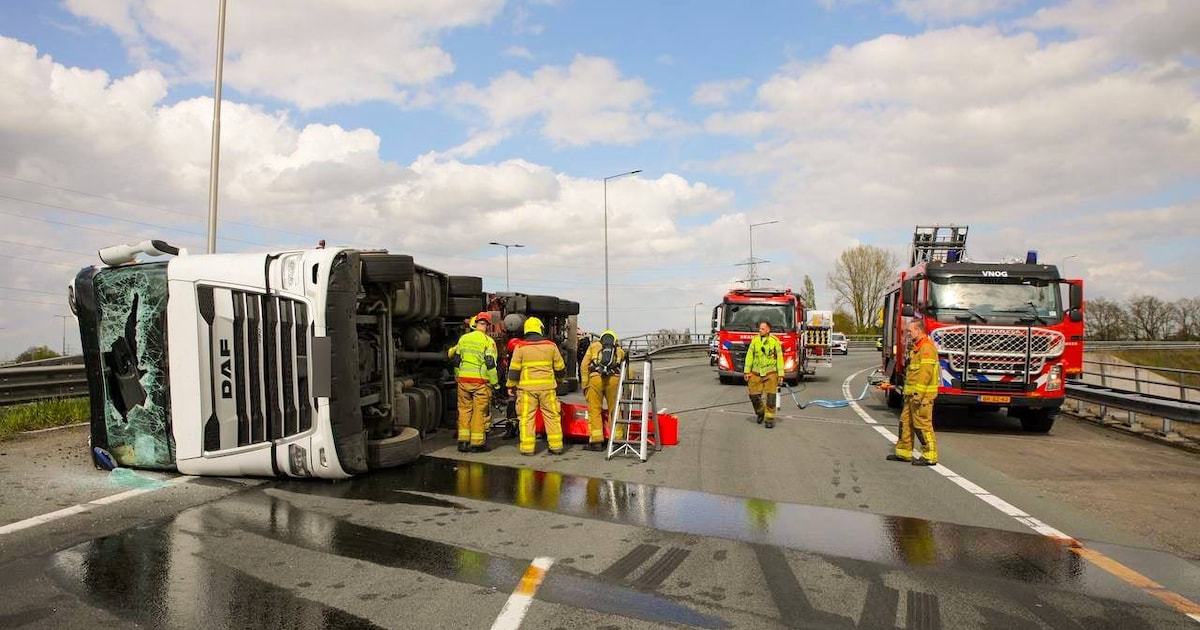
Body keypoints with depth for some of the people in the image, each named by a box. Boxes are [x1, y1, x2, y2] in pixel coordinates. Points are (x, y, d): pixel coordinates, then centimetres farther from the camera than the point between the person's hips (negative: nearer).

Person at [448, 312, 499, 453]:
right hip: (481, 381, -4)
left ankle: (463, 441, 14)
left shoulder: (463, 338, 10)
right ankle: (477, 443, 5)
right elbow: (490, 363, -10)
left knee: (464, 410, 12)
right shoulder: (488, 341, -5)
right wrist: (495, 382, -3)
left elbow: (456, 359, 13)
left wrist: (457, 377, 24)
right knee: (480, 412, 2)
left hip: (464, 379, 4)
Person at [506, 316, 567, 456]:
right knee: (552, 416, 8)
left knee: (527, 417, 3)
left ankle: (527, 448, 2)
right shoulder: (551, 346, 4)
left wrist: (511, 386, 10)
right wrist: (559, 376, 30)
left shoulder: (520, 347, -1)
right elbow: (560, 368, 10)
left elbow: (514, 369, 0)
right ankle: (556, 446, 9)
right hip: (547, 386, 1)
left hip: (527, 387, -1)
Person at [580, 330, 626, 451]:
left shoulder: (593, 346, 25)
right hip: (614, 379, 1)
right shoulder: (620, 350, 28)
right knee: (614, 410, 11)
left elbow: (584, 365, 11)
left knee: (594, 410, 4)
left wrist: (585, 384, 12)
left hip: (595, 378, -1)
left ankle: (596, 441, 2)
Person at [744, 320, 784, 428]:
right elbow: (749, 356, 5)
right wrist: (747, 371, 2)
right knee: (754, 395, 3)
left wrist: (780, 374, -4)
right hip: (756, 373, 2)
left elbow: (780, 358, -2)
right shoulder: (754, 340, 2)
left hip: (770, 373, -2)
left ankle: (769, 419, 6)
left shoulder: (775, 341, -4)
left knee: (770, 397, -5)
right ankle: (760, 412, 28)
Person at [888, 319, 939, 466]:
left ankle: (930, 456, 1)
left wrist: (918, 393, -24)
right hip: (912, 394, 11)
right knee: (905, 422, 13)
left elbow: (926, 373, -22)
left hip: (922, 395, -11)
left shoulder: (927, 347, -15)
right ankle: (903, 452, 20)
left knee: (922, 424, -6)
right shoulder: (916, 347, 18)